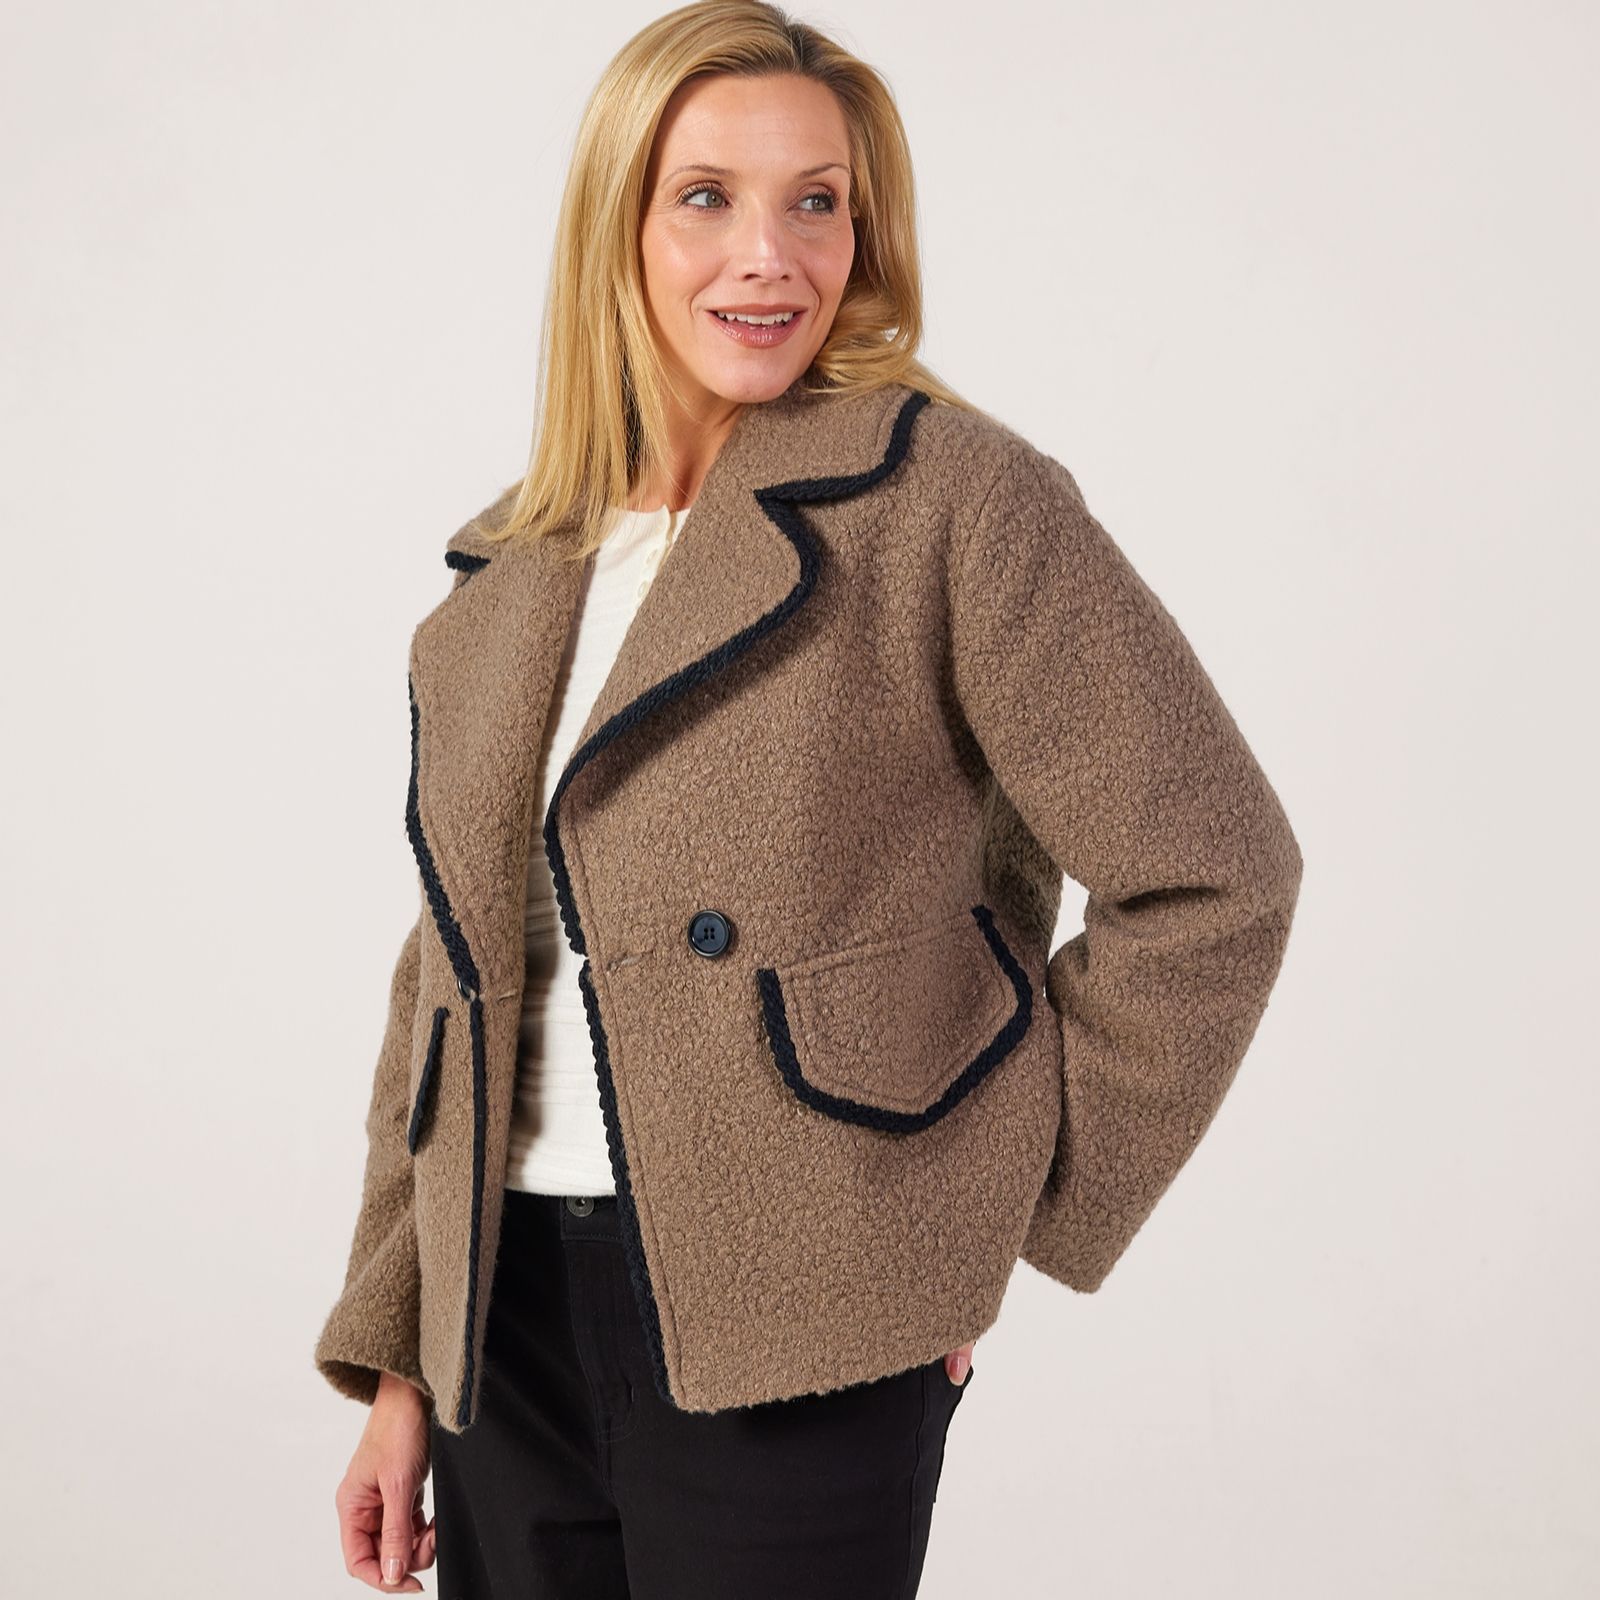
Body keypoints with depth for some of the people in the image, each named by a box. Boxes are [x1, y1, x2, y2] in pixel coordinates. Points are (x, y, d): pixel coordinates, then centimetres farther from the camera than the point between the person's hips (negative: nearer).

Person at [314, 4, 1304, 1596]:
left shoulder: (951, 497, -8)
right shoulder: (506, 571, 10)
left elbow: (1210, 874, -8)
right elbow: (453, 970, 13)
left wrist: (1016, 1216, -4)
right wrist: (396, 1360, 11)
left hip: (785, 1339, -5)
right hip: (509, 1315, 5)